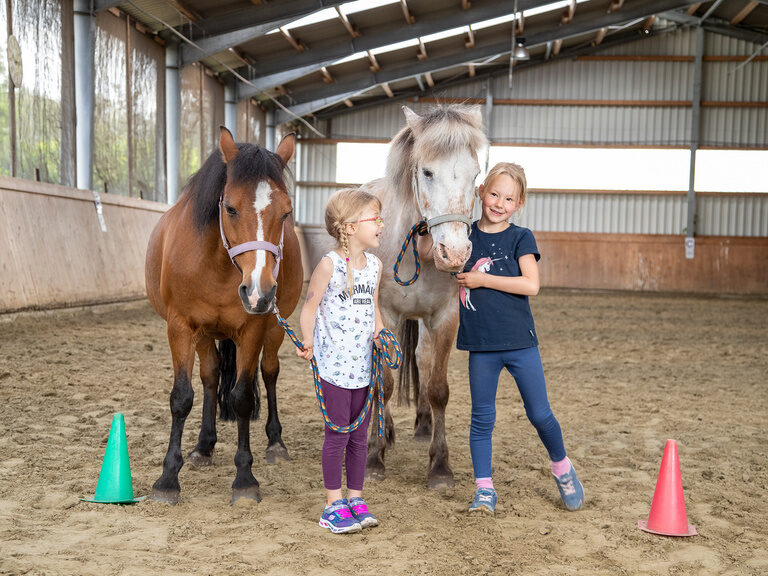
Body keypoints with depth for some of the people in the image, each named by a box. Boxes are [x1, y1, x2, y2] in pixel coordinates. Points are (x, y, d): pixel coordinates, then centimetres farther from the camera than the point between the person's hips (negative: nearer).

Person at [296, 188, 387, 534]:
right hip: (334, 364, -6)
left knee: (359, 436, 11)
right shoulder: (330, 264, -10)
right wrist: (307, 343, -23)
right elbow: (310, 307, -9)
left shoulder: (374, 265, 8)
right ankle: (333, 505, 12)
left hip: (364, 366, 6)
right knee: (337, 434, 0)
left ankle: (355, 500, 23)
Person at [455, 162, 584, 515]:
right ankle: (484, 489, 16)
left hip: (519, 343, -2)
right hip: (480, 346, 2)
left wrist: (481, 279, -17)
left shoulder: (520, 238, -4)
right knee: (482, 418, 6)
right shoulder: (466, 235, 4)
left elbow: (531, 285, -16)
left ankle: (561, 467, 30)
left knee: (540, 414, 6)